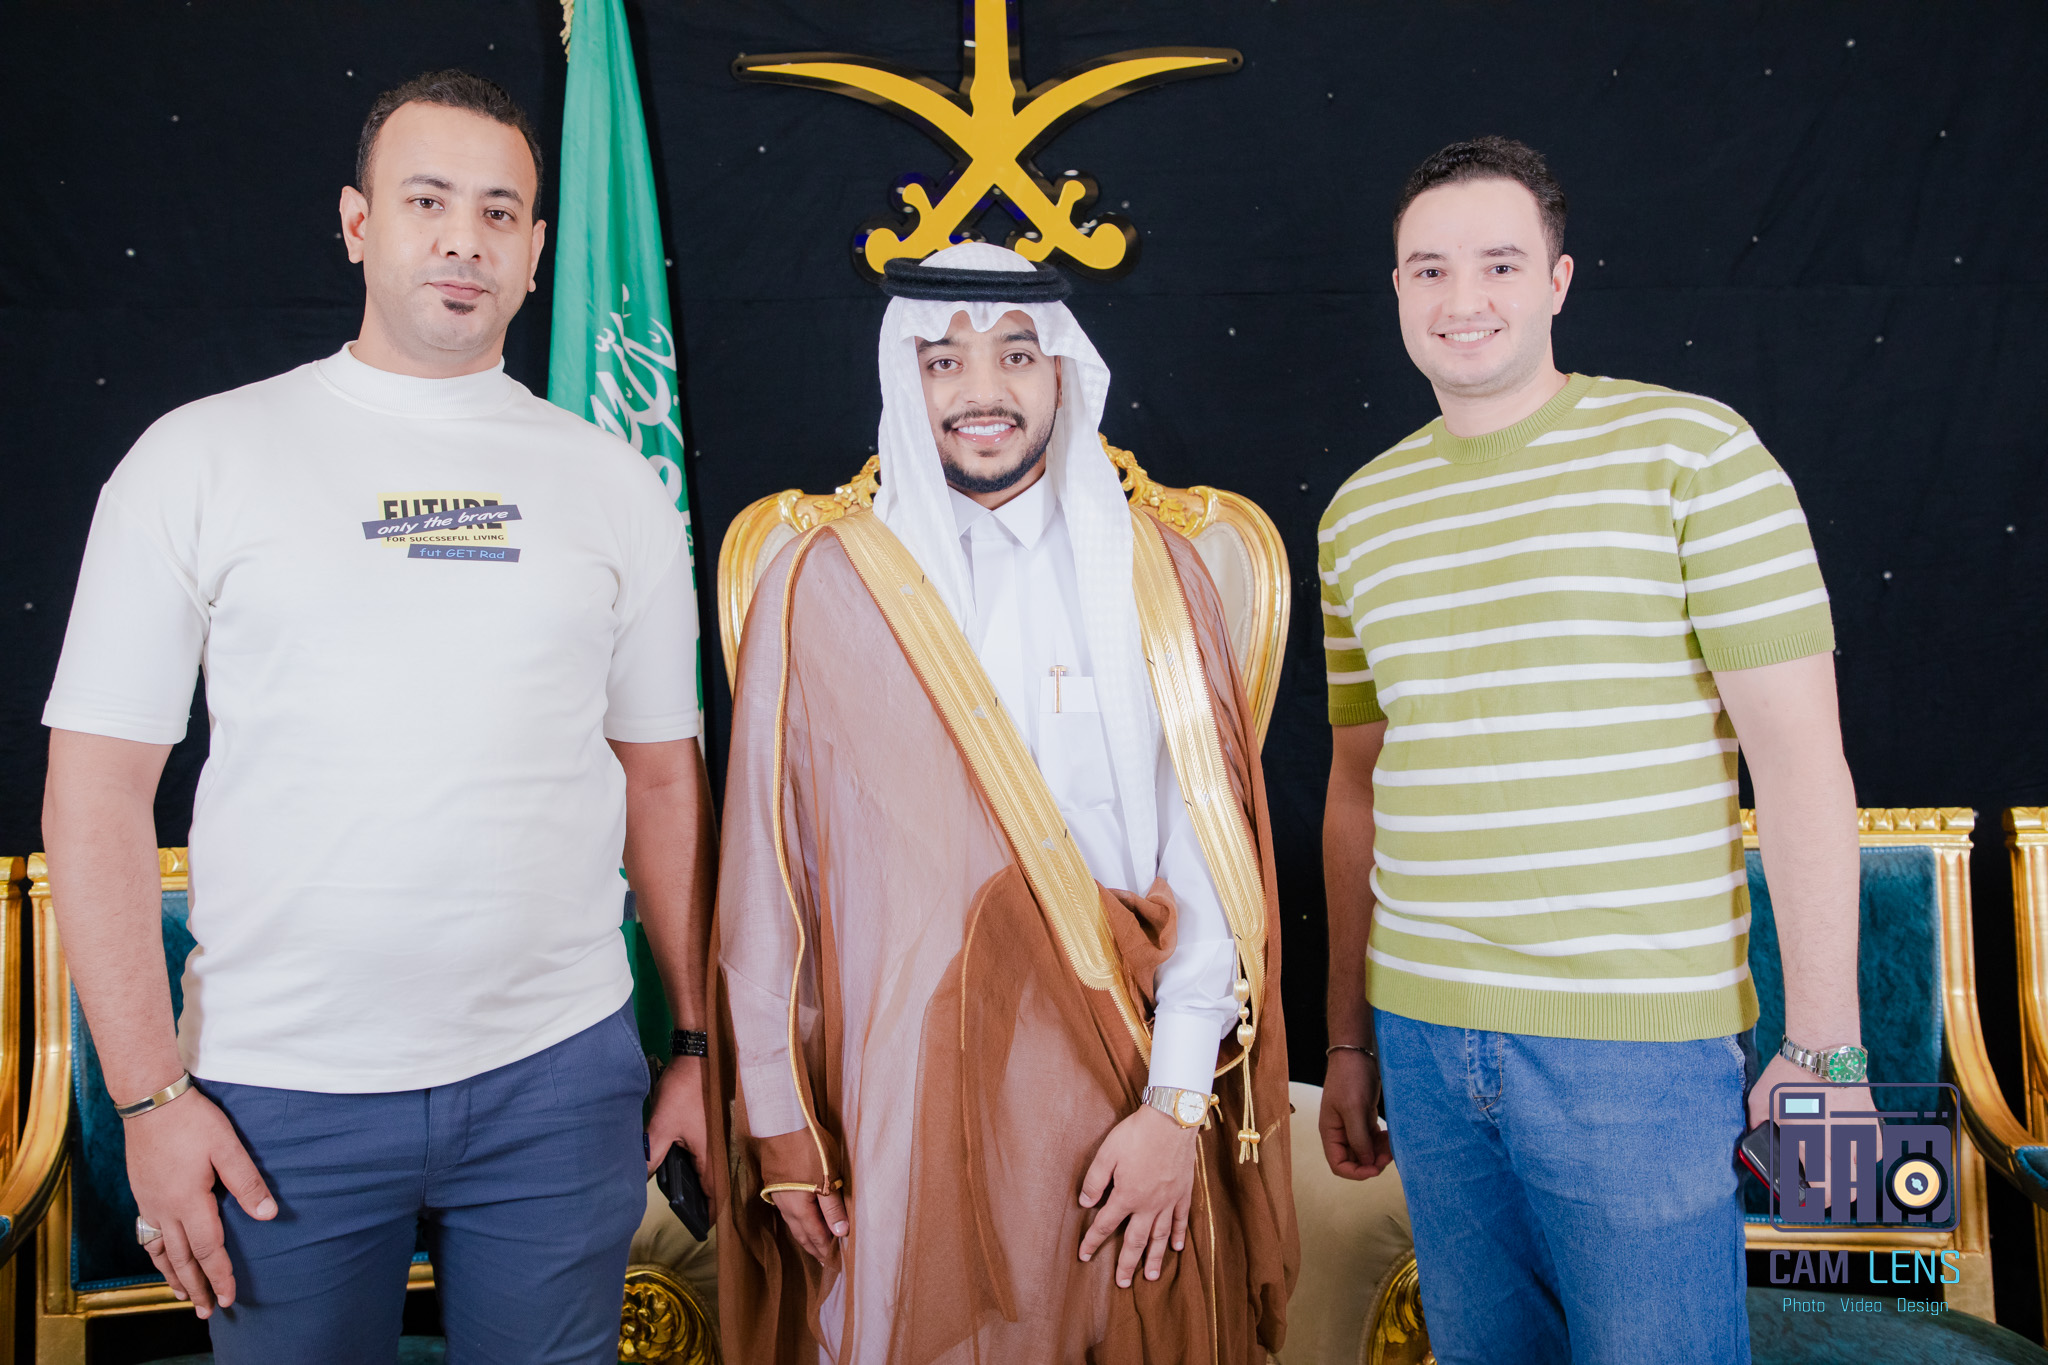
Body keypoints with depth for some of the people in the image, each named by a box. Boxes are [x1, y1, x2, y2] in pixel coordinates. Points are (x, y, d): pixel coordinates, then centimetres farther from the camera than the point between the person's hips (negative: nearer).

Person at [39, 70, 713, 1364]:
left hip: (559, 1073, 1)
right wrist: (149, 1093, -6)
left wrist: (707, 1046, 6)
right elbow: (98, 790, -1)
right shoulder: (202, 456, 0)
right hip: (279, 1091, -1)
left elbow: (663, 778, 8)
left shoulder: (613, 483, 5)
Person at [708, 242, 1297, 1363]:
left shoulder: (1155, 577, 2)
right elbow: (769, 875, 1)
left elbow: (1209, 854, -2)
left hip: (1116, 1103, 1)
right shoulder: (820, 589, -1)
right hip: (901, 1111, -1)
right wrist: (782, 1125, 1)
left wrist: (1178, 1103, -8)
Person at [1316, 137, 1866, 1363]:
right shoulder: (1360, 512, 8)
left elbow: (1801, 757, -7)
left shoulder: (1689, 449, -5)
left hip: (1638, 1041, -4)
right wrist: (1350, 1040, 14)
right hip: (1422, 1035, 5)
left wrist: (1824, 1046, -9)